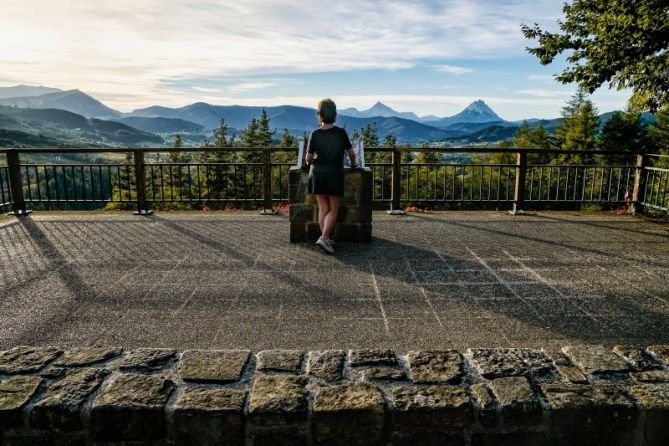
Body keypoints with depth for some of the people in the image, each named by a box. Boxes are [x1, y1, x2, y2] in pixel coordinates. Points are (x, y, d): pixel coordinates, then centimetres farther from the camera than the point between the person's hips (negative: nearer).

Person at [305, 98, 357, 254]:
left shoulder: (315, 134, -3)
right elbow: (351, 153, 2)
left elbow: (309, 157, -1)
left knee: (323, 208, 10)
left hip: (318, 173, 2)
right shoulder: (340, 132, -5)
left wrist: (310, 162, 22)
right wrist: (353, 164, 22)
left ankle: (326, 239, 9)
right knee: (333, 210, 5)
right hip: (335, 174, -2)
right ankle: (324, 238, -10)